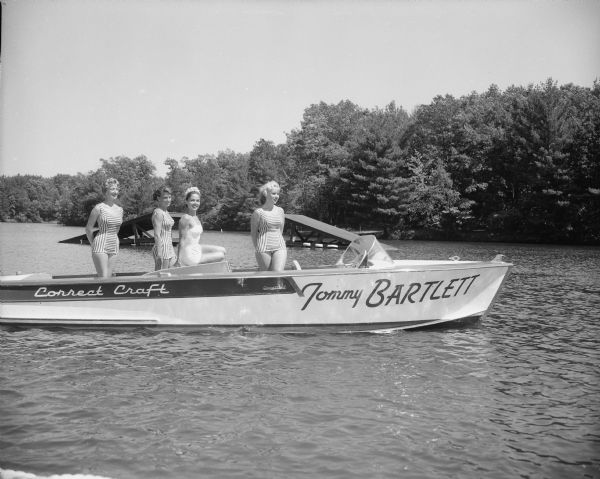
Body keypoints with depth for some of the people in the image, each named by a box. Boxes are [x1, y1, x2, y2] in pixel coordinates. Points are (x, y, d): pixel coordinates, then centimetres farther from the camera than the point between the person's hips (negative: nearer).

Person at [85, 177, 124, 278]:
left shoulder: (120, 210, 9)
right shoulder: (99, 208, -8)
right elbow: (88, 228, 0)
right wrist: (93, 244, 8)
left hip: (113, 247, 6)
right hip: (100, 247, -6)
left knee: (108, 277, 6)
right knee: (103, 278, -12)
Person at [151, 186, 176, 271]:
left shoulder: (166, 212, 15)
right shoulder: (158, 213, -13)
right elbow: (157, 235, -18)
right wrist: (159, 253, -22)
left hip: (169, 247, 9)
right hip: (162, 248, -9)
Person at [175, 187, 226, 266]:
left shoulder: (196, 217, 9)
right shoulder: (186, 218, -19)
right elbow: (182, 240, -20)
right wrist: (178, 261, -19)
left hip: (197, 249, 9)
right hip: (190, 256, -9)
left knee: (222, 250, 15)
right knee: (221, 256, 1)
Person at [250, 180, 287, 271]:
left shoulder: (280, 211, 10)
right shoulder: (258, 212, -2)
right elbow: (253, 233, 4)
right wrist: (257, 248, 4)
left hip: (279, 247, 3)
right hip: (263, 248, -3)